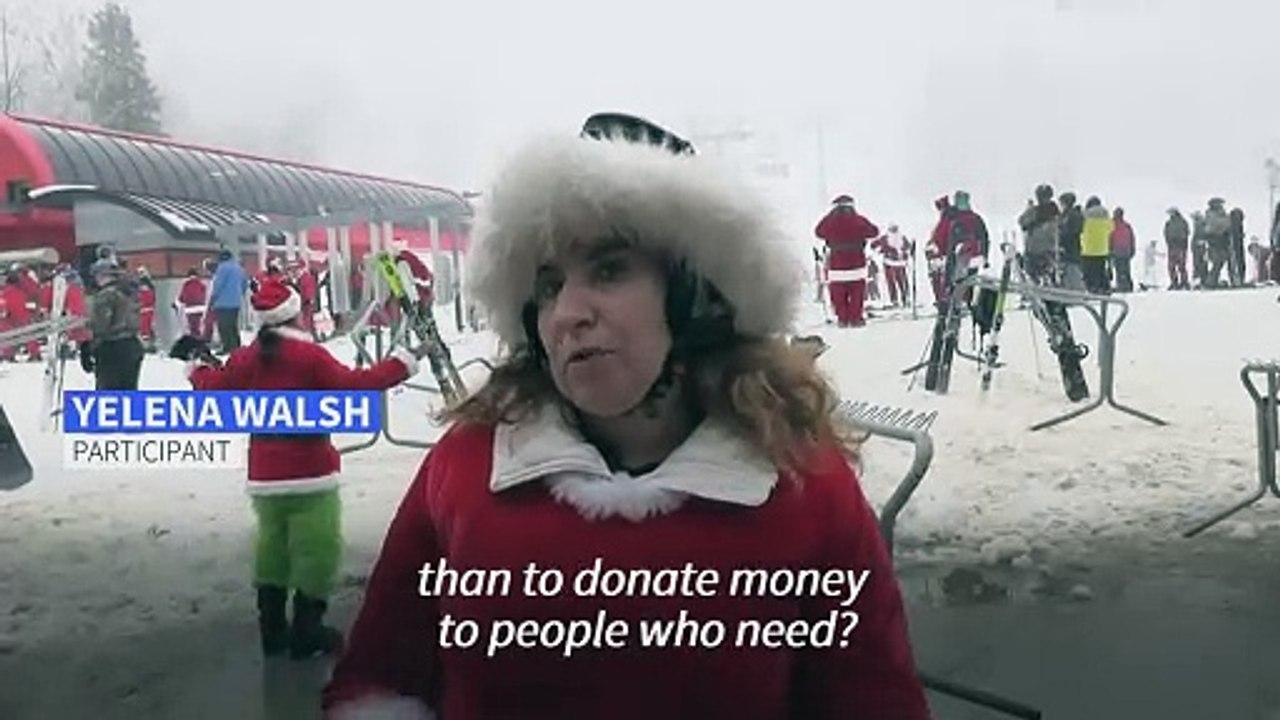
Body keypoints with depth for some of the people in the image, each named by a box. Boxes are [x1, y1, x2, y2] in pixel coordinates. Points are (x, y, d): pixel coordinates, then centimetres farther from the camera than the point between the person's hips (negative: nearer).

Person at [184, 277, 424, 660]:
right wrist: (402, 363, -10)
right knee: (317, 551, 2)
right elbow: (352, 384, -16)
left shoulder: (246, 358, 4)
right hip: (311, 472, -6)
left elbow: (215, 387, 17)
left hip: (264, 475, 7)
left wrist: (197, 368, 39)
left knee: (272, 548, 18)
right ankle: (307, 633, 4)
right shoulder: (310, 356, -13)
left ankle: (272, 629, 24)